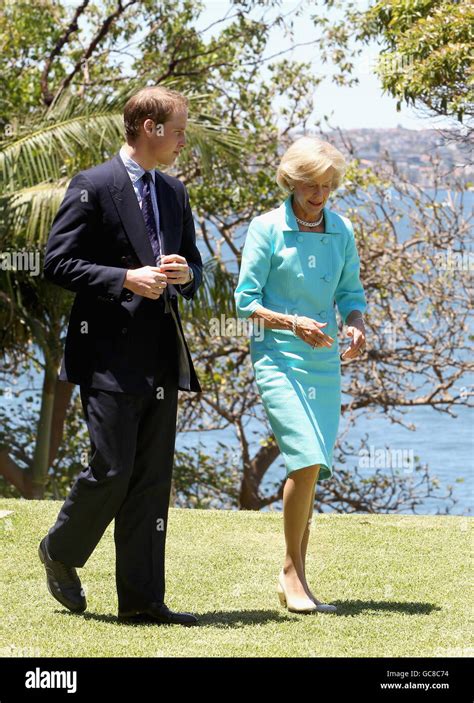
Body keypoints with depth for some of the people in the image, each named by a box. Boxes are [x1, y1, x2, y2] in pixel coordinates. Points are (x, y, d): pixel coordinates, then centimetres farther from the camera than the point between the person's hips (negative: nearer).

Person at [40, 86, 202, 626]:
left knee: (152, 480, 4)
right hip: (109, 356, -7)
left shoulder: (174, 193, 16)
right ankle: (61, 551, 19)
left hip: (161, 357, 7)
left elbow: (192, 265, 25)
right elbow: (57, 263, -10)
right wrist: (125, 279, -19)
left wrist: (185, 274, 1)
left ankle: (141, 598, 7)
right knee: (111, 471, -8)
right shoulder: (93, 187, -6)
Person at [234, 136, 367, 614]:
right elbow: (245, 301, -5)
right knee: (307, 460, -18)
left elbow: (351, 291, 16)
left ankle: (294, 578, 16)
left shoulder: (341, 230, 8)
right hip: (278, 358, -5)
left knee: (309, 468, 6)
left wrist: (356, 325, -6)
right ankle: (293, 570, -4)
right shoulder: (267, 228, -5)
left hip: (325, 361, 5)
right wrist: (293, 324, -20)